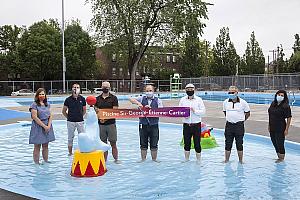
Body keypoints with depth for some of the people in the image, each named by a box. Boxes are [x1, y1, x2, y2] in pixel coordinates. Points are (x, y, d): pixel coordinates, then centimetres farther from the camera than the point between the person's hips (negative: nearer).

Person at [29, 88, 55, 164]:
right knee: (37, 147, 1)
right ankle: (36, 163, 7)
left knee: (45, 146, 12)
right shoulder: (34, 105, -8)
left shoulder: (47, 104, 10)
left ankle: (46, 161, 21)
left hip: (47, 126, 5)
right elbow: (35, 117, -14)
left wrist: (49, 126, -7)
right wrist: (44, 126, -15)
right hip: (38, 127, -5)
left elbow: (50, 116, 8)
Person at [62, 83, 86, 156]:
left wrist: (80, 116, 9)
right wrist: (69, 117, 5)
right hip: (70, 122, -1)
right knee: (70, 138, 7)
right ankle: (70, 153, 18)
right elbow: (63, 111, 8)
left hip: (80, 121, 1)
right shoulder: (68, 99, -1)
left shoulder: (82, 99, 3)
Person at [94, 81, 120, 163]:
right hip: (101, 124, 3)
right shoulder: (97, 99, 12)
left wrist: (106, 119, -16)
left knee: (113, 143, 0)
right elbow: (95, 110, 12)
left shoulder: (113, 98, 2)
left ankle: (116, 159, 10)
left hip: (111, 123, -2)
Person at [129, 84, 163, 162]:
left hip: (154, 125, -1)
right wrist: (138, 103, -18)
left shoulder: (158, 100, 5)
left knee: (154, 144, 5)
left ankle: (154, 159, 19)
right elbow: (131, 99, -3)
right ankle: (143, 159, 20)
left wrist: (151, 108, -17)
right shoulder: (142, 98, 6)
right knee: (143, 144, 9)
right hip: (143, 125, 1)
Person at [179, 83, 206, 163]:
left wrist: (195, 111, -17)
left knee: (197, 143, 0)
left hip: (196, 125, -2)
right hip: (186, 125, 2)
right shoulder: (183, 100, 8)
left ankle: (198, 160, 13)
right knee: (186, 143, 11)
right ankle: (186, 159, 25)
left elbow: (203, 111, -3)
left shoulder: (199, 99, 1)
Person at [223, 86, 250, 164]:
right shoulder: (226, 102, 4)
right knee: (228, 144, 7)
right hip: (229, 125, 3)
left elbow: (247, 113, 5)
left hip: (239, 125, -3)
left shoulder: (243, 102, -5)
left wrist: (241, 120, 3)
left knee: (239, 144, 5)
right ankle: (226, 160, 18)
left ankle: (240, 160, 17)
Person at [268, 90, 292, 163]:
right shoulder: (273, 104, 5)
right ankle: (279, 156, 34)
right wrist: (269, 126, 13)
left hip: (280, 128, -7)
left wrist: (286, 129, -15)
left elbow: (289, 118, -13)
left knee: (280, 143, 1)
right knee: (274, 142, 16)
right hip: (272, 128, 7)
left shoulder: (286, 106, -13)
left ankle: (281, 157, 21)